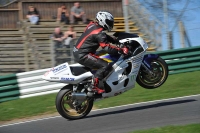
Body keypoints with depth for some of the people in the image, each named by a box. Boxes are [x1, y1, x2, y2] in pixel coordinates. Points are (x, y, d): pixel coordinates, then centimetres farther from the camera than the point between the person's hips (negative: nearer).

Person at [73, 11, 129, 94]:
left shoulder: (92, 25, 11)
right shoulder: (99, 33, -18)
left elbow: (105, 37, 25)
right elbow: (108, 48, -22)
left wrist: (117, 41, 20)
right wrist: (121, 50, -16)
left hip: (77, 52, 10)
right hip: (83, 55, -10)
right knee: (106, 65, -17)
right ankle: (94, 86, -17)